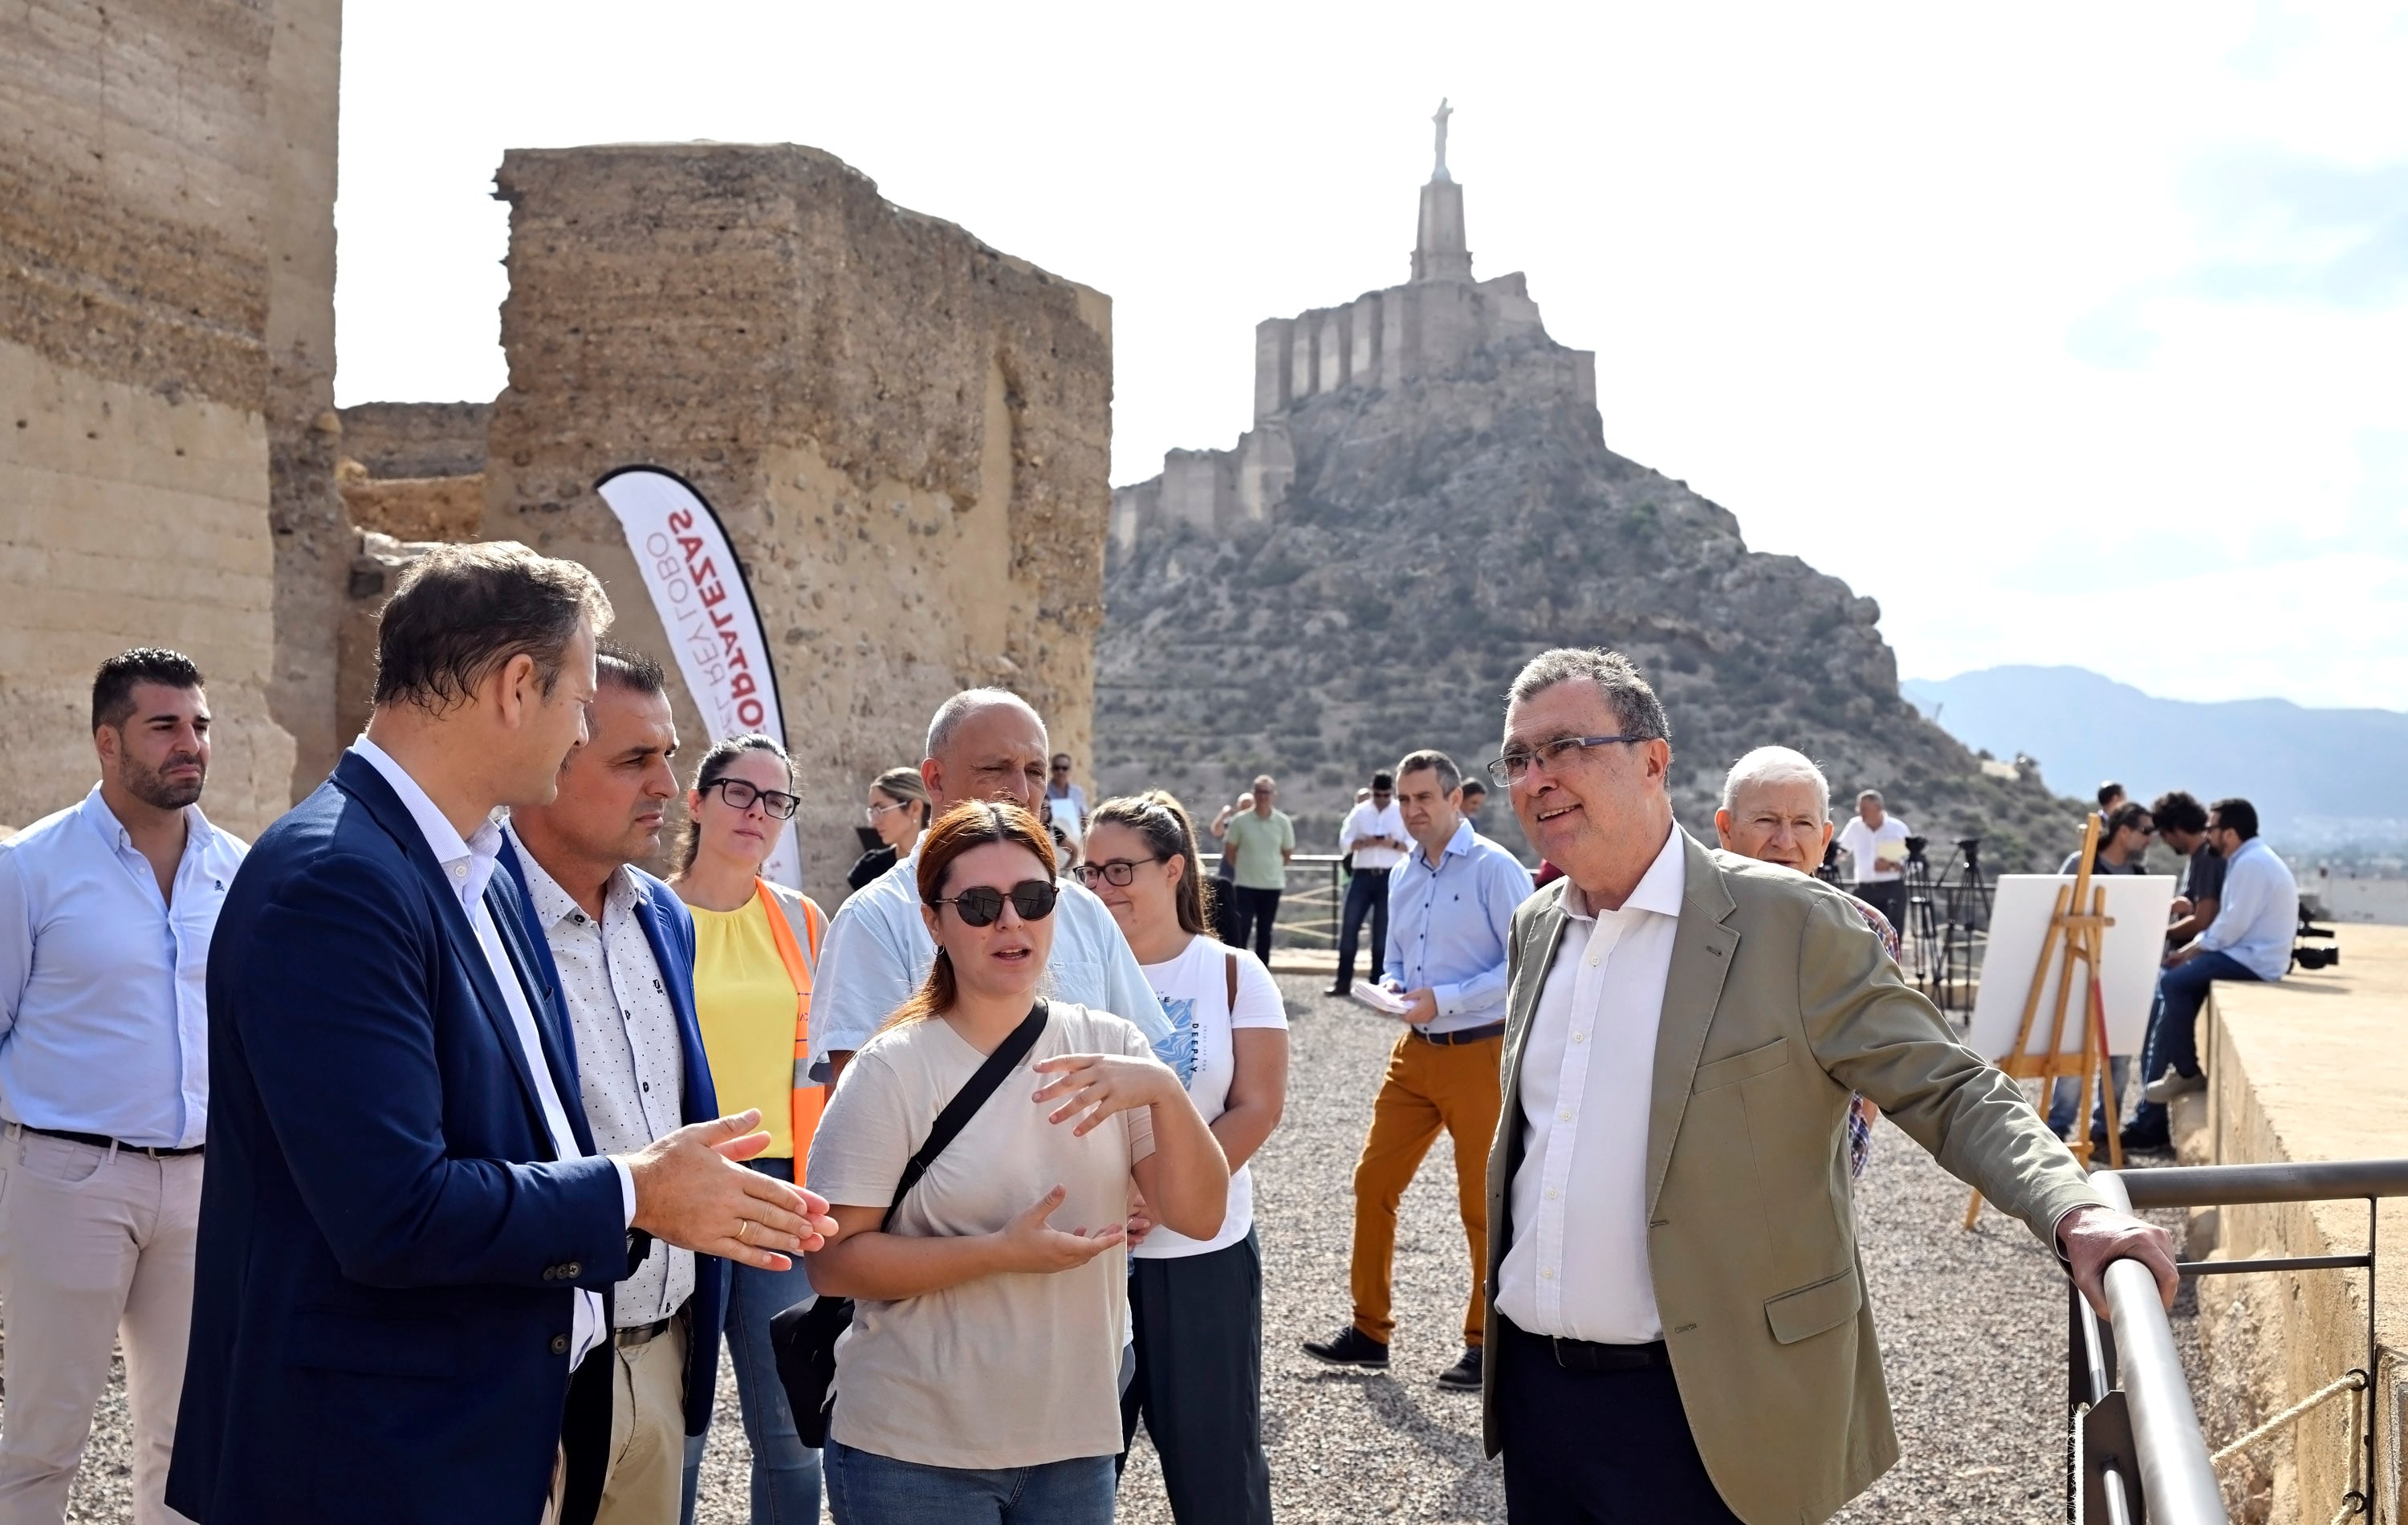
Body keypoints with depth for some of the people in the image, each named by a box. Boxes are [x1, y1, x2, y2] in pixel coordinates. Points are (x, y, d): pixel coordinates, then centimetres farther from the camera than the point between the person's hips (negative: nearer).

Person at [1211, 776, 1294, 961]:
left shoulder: (1283, 822, -2)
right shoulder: (1240, 820, -6)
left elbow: (1288, 853, 8)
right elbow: (1229, 851, 2)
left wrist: (1270, 868, 8)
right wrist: (1242, 868, 1)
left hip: (1272, 885, 2)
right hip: (1245, 885, -2)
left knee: (1264, 932, 11)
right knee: (1240, 932, -6)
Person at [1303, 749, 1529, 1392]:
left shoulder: (1495, 869, -11)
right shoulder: (1402, 876, 12)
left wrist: (1442, 999, -20)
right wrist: (1394, 989, -1)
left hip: (1479, 1052, -7)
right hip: (1415, 1051, 7)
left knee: (1482, 1200, 3)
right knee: (1373, 1181, 6)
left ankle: (1485, 1343, 16)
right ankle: (1369, 1331, 18)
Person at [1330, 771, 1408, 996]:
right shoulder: (1360, 812, 5)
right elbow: (1344, 843, 0)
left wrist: (1394, 844, -19)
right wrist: (1365, 843, -17)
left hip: (1389, 878, -1)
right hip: (1362, 875, 1)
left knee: (1383, 932, 4)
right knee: (1349, 927, -1)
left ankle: (1378, 984, 11)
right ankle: (1343, 982, 6)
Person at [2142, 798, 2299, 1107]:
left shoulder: (2252, 864, -18)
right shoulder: (2250, 859, 16)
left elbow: (2231, 926, -22)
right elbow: (2228, 921, 19)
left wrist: (2192, 949, -8)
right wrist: (2192, 949, 8)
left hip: (2254, 962, -11)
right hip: (2251, 954, 11)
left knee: (2175, 982, -17)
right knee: (2175, 976, 11)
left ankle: (2187, 1073, -7)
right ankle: (2171, 1062, 11)